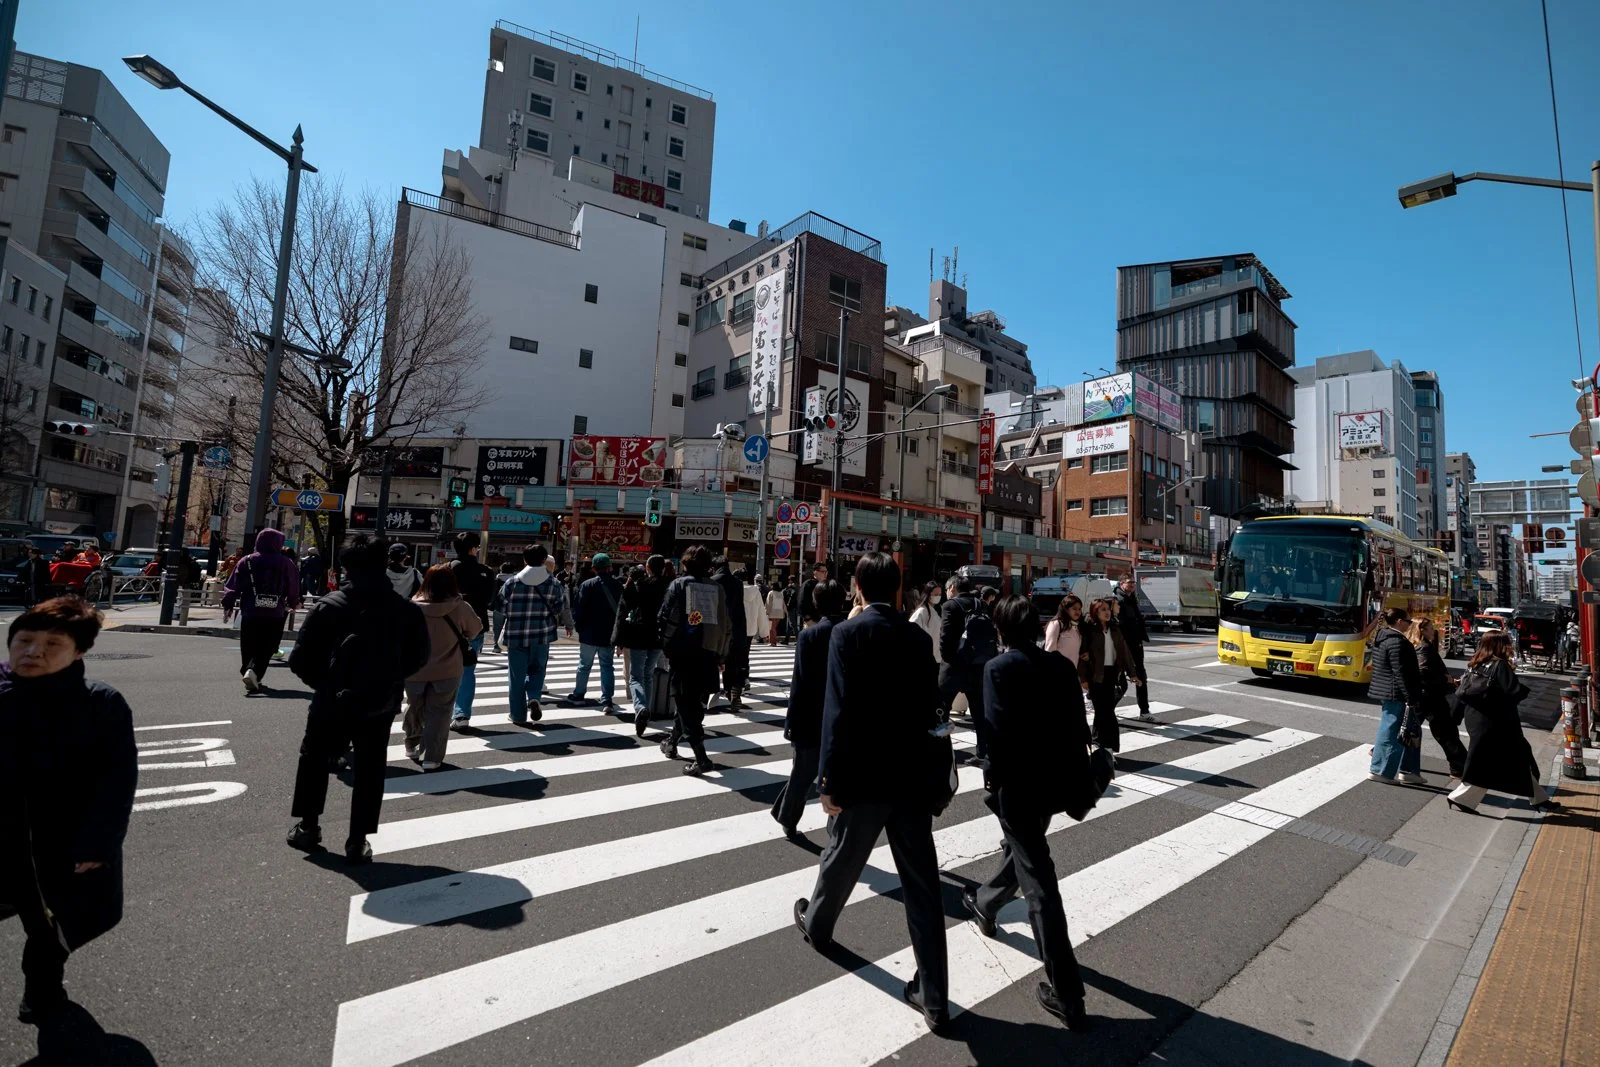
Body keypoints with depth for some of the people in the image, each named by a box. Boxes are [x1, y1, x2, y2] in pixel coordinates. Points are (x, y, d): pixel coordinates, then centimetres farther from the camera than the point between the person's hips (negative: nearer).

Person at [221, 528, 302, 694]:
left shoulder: (247, 561, 4)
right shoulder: (287, 564, 1)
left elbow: (234, 586, 1)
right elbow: (293, 589, 6)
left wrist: (228, 604, 7)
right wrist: (294, 603, 22)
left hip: (250, 613, 2)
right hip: (275, 615, -1)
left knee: (249, 647, 14)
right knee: (266, 648, -1)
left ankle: (248, 671, 17)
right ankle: (254, 671, -19)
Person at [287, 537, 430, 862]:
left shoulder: (329, 605, -8)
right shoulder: (406, 609, -3)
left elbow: (302, 658, -8)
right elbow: (418, 656, 2)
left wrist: (322, 683, 9)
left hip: (333, 701, -1)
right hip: (381, 704, 1)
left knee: (314, 759, 23)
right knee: (369, 771, 10)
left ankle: (308, 825, 31)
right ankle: (358, 841, 14)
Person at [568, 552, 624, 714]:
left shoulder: (587, 585, -11)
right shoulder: (618, 585, -2)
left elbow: (578, 608, -12)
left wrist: (579, 626, 4)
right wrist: (618, 631, 11)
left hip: (589, 634, -2)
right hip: (609, 634, 2)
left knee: (584, 664, 15)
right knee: (607, 666, 6)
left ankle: (578, 694, 30)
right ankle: (607, 701, -1)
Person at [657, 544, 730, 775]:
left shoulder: (678, 584, -1)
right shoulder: (717, 588, 6)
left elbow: (665, 618, -6)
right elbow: (726, 625, 4)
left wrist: (667, 645, 7)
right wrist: (721, 654, 11)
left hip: (683, 652, -3)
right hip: (708, 653, 3)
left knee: (685, 703, 1)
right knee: (693, 701, 19)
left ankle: (701, 758, -7)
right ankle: (672, 742, 36)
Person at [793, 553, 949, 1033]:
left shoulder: (847, 633, -13)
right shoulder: (919, 638, 2)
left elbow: (839, 711, -18)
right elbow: (930, 709, 7)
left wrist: (828, 778, -13)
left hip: (862, 776, -3)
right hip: (912, 776, 3)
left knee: (840, 859, 21)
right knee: (922, 885, 9)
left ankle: (816, 924, 48)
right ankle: (934, 996, 17)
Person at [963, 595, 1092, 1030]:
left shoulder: (998, 668, -16)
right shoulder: (1062, 665, 0)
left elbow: (996, 731, -22)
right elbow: (1078, 726, 4)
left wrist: (994, 781, -8)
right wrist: (1079, 778, 13)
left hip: (1017, 785, -7)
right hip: (1052, 782, 7)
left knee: (1039, 884, 2)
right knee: (1020, 849, 29)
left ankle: (1067, 996, 10)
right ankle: (985, 904, 55)